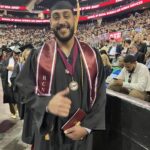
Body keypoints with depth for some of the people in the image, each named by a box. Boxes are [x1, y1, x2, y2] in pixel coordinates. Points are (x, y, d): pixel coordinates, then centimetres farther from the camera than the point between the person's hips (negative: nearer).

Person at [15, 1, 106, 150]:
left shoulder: (92, 56, -2)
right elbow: (23, 89, -6)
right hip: (48, 134, 0)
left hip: (82, 134, 1)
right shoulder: (38, 56, -5)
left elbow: (100, 95, -1)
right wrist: (47, 104, -25)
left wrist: (87, 126, -11)